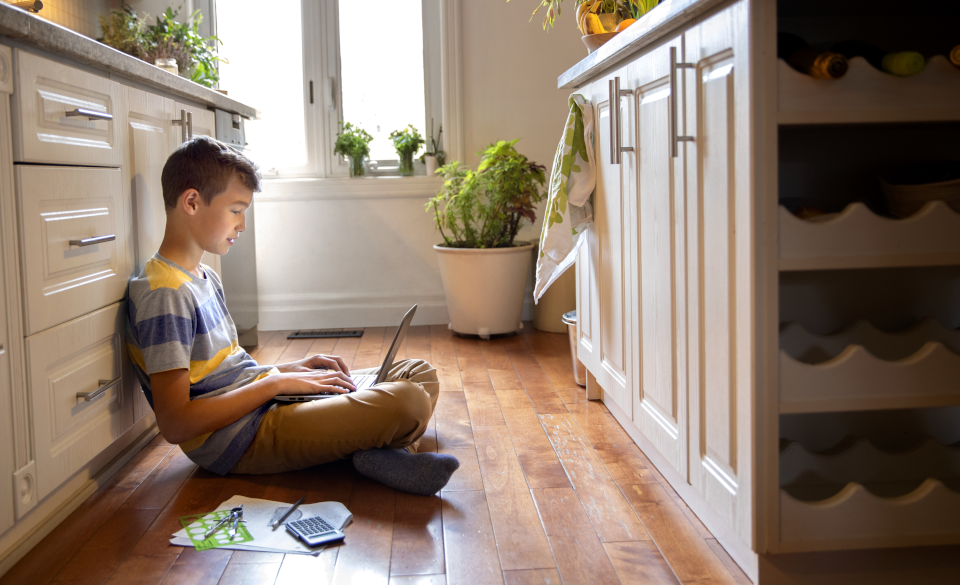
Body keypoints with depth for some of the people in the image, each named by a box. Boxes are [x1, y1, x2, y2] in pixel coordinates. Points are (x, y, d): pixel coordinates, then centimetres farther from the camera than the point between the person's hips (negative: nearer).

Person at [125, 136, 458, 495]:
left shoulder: (206, 278, 17)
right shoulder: (163, 293, -15)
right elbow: (175, 425, -21)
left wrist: (290, 368, 8)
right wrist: (277, 382, -17)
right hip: (239, 441, -11)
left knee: (421, 374, 6)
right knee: (408, 402, -29)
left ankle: (372, 448, -18)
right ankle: (371, 451, -1)